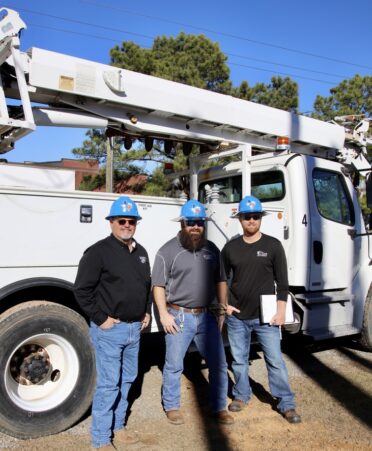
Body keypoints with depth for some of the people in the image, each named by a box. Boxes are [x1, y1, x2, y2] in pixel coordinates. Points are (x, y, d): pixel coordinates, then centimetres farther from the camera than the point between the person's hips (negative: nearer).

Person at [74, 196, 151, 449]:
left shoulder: (141, 252, 11)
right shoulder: (99, 252, -12)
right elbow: (82, 290, -14)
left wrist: (147, 312, 11)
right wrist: (100, 318, -15)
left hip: (135, 329, 7)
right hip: (109, 329, -7)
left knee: (127, 379, 17)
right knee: (108, 383, -2)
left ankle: (118, 426, 33)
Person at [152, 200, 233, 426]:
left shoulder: (212, 249, 8)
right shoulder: (168, 251, -6)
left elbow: (221, 281, 13)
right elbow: (159, 286, -6)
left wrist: (222, 310, 8)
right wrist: (164, 314, -12)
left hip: (206, 316, 4)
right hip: (179, 316, -4)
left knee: (219, 364, 9)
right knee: (174, 366, 8)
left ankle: (219, 408, 25)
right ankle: (172, 407, 28)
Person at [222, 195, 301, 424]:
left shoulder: (273, 245, -2)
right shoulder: (231, 247, 4)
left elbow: (282, 282, -1)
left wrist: (281, 310, -7)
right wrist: (225, 304, 4)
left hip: (265, 316, -2)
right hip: (236, 316, 3)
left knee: (275, 360, 3)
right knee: (239, 359, 14)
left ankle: (287, 404, 17)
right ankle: (241, 395, 33)